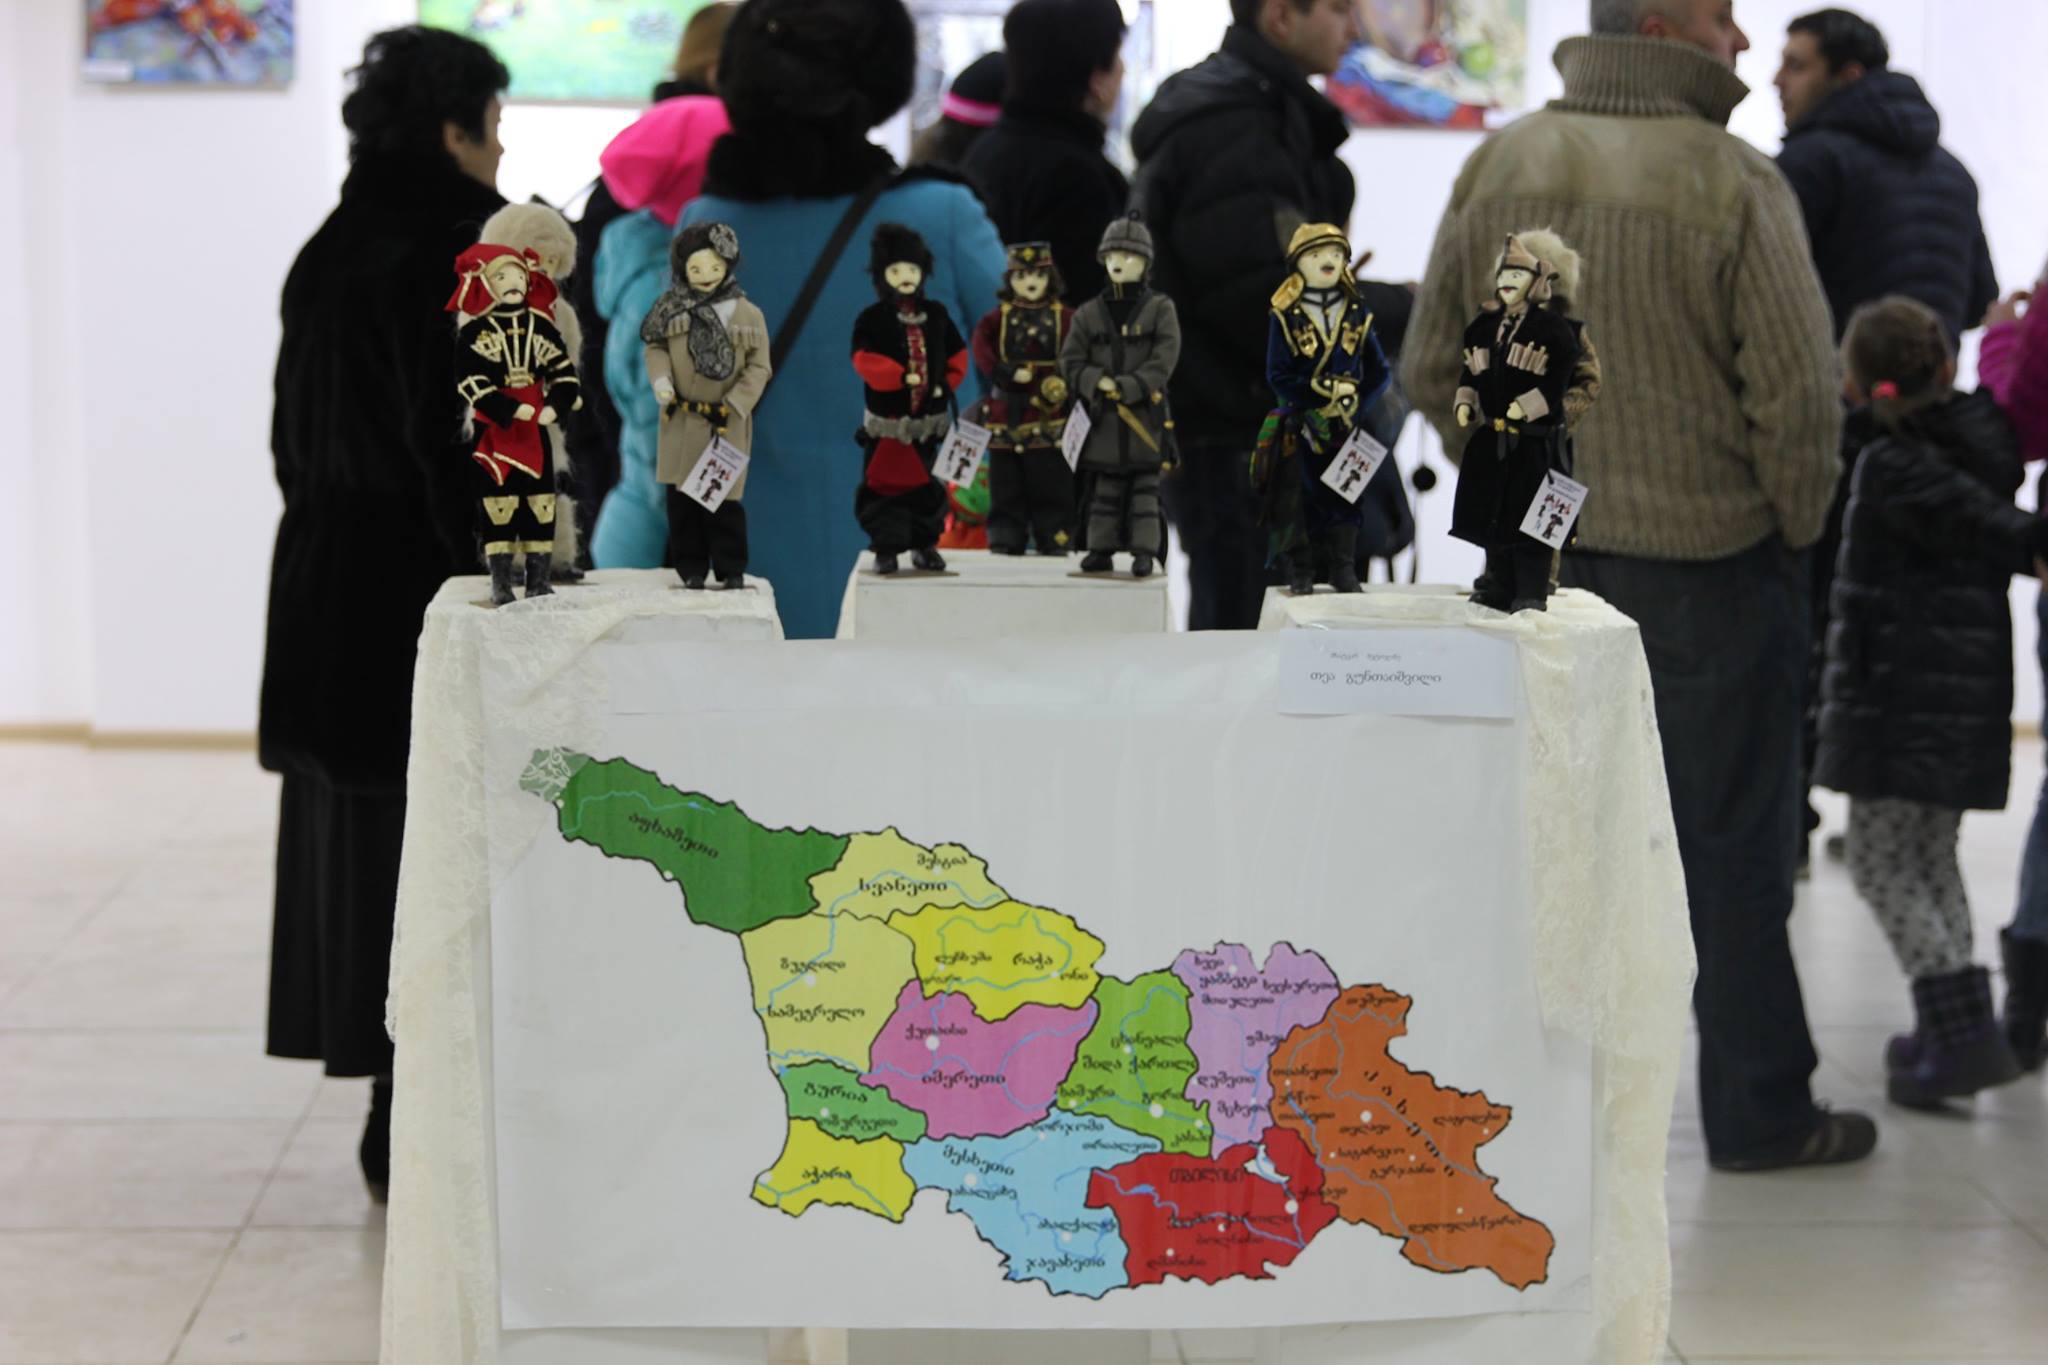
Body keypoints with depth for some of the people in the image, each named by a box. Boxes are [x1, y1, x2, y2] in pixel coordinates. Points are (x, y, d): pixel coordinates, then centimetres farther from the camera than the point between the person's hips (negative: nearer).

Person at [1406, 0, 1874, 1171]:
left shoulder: (1499, 171, 1)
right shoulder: (1728, 184, -17)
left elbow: (1434, 371, 6)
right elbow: (1798, 393, -17)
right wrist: (1794, 525, -1)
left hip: (1544, 555, 5)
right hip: (1709, 554, -5)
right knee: (1733, 845, 6)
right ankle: (1759, 1110, 15)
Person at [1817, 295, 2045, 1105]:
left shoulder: (1891, 469, -16)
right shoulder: (1983, 441, 4)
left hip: (1899, 695, -8)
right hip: (1971, 689, 8)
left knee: (1882, 865, -4)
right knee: (1932, 863, 18)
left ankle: (1962, 1030, -12)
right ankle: (1955, 1027, 19)